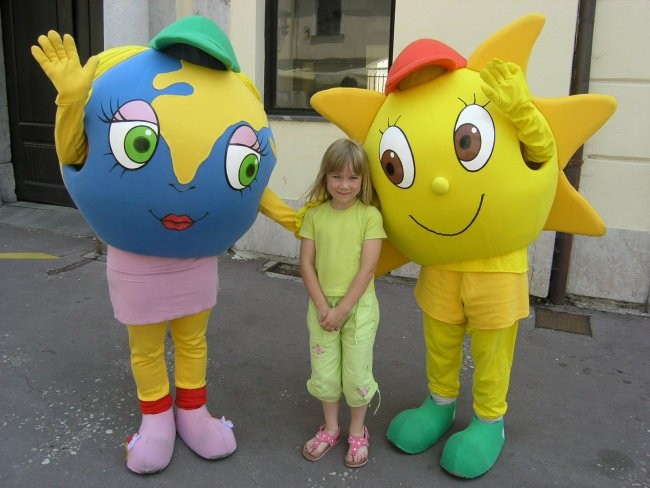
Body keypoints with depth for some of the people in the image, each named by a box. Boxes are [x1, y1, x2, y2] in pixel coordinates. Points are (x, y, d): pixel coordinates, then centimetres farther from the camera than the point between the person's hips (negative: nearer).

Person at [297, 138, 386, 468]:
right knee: (324, 373, 13)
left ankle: (357, 432, 32)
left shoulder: (370, 216, -8)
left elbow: (367, 268, -12)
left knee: (357, 374, 9)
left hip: (358, 307, -2)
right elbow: (306, 264, -2)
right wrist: (322, 307, -10)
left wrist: (343, 309, -14)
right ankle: (330, 428, 36)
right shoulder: (314, 214, -1)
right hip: (322, 307, 3)